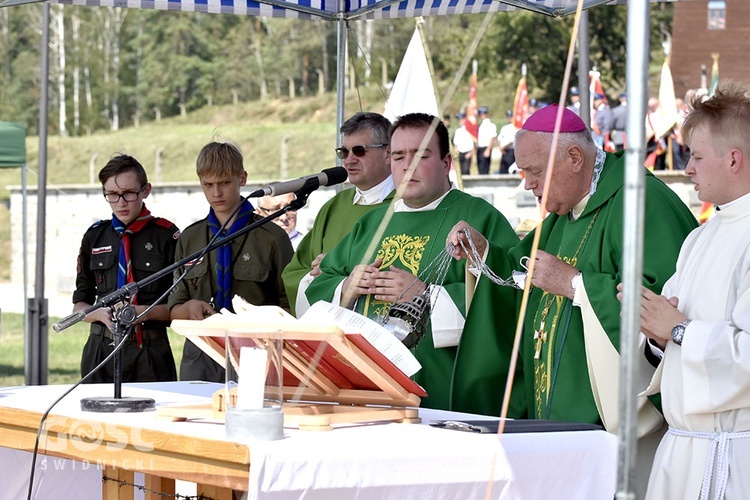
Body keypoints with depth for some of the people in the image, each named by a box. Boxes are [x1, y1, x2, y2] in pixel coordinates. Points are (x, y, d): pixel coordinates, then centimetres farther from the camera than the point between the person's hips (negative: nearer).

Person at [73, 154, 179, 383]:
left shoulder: (166, 235, -2)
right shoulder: (95, 237, 11)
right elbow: (79, 305, 14)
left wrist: (146, 312, -17)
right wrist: (101, 313, -7)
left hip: (150, 355, -3)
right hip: (101, 350, 3)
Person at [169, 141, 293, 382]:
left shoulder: (272, 237, 3)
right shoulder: (189, 239, 15)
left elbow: (290, 306, 1)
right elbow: (175, 311, 14)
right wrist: (190, 308, -8)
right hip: (200, 360, 3)